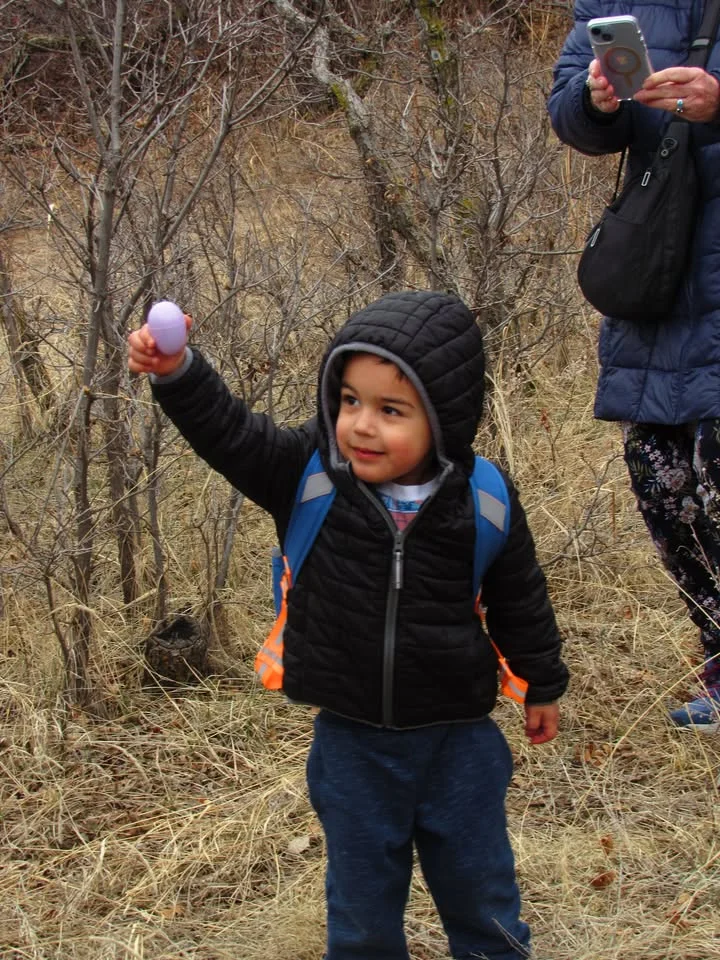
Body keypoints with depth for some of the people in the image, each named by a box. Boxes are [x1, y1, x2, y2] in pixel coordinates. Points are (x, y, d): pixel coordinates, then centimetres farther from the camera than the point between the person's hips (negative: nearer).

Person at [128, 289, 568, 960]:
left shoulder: (482, 502, -13)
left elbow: (519, 599, 1)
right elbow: (229, 433, -18)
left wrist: (542, 685, 13)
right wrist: (176, 372, -37)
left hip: (456, 739, -1)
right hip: (351, 741, 1)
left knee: (480, 891, 17)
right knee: (362, 903, 17)